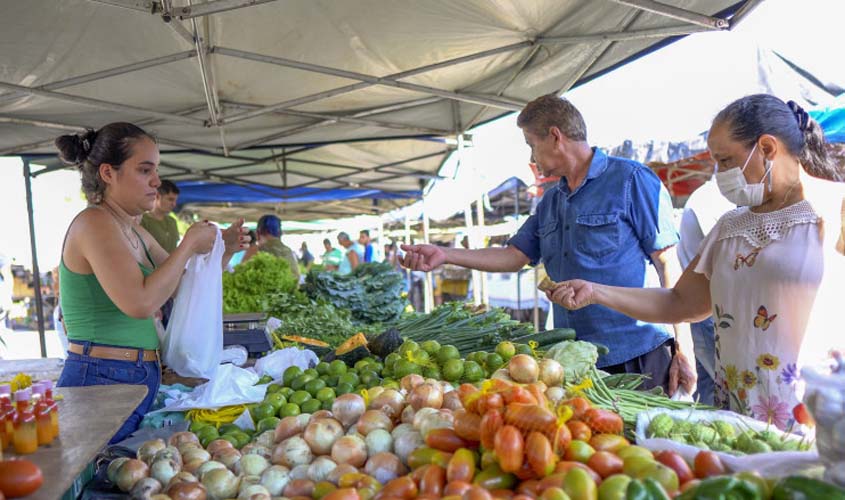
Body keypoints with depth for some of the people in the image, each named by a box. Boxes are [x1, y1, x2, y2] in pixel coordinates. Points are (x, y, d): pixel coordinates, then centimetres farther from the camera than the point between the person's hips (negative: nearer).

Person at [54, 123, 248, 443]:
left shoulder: (135, 234, 13)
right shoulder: (93, 223, -13)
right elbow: (141, 303, -25)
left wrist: (224, 249, 5)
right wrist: (189, 245, -14)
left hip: (140, 380, 9)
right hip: (99, 381, -9)